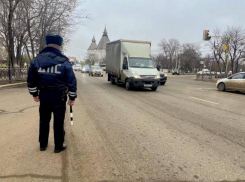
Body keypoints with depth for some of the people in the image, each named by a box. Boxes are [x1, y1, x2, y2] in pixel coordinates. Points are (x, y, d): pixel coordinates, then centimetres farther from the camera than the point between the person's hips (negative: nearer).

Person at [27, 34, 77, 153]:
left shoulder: (36, 60, 1)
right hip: (59, 96, -3)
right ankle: (59, 146, 19)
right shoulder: (64, 62, -9)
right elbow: (72, 81, -9)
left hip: (43, 95, 4)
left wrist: (34, 94, 19)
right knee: (58, 122, 7)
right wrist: (72, 97, 0)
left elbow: (31, 80, 7)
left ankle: (43, 144, 32)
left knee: (44, 120, 18)